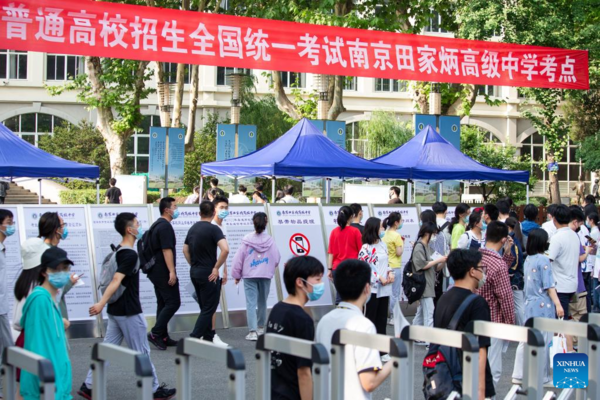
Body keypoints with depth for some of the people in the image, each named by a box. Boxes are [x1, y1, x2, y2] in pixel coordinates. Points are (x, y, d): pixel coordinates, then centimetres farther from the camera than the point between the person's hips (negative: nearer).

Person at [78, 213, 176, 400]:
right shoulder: (130, 254, -20)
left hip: (116, 310, 9)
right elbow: (116, 280, -29)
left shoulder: (119, 250, 8)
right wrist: (101, 304, -35)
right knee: (142, 352, 3)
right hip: (129, 312, -9)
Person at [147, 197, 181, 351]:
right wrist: (172, 271, -23)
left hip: (156, 270, 10)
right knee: (173, 302, -9)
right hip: (164, 271, -10)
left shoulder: (157, 225, 16)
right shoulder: (165, 226, -15)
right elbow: (167, 250, -22)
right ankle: (155, 333, -10)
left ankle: (162, 337, 13)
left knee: (163, 303, 11)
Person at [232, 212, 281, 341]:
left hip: (249, 276, -2)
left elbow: (238, 259, -5)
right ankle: (260, 327, 32)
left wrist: (236, 275, 7)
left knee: (251, 303, -4)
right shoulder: (270, 240, -6)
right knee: (262, 302, 19)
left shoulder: (247, 240, -9)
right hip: (265, 275, 2)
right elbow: (276, 259, 0)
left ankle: (253, 331, -15)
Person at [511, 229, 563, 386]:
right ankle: (541, 376, 8)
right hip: (543, 305, -7)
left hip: (529, 304, 7)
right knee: (543, 341, 2)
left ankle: (518, 375, 12)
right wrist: (558, 305, -13)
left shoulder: (528, 259, 9)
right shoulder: (543, 260, -13)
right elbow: (549, 285, -14)